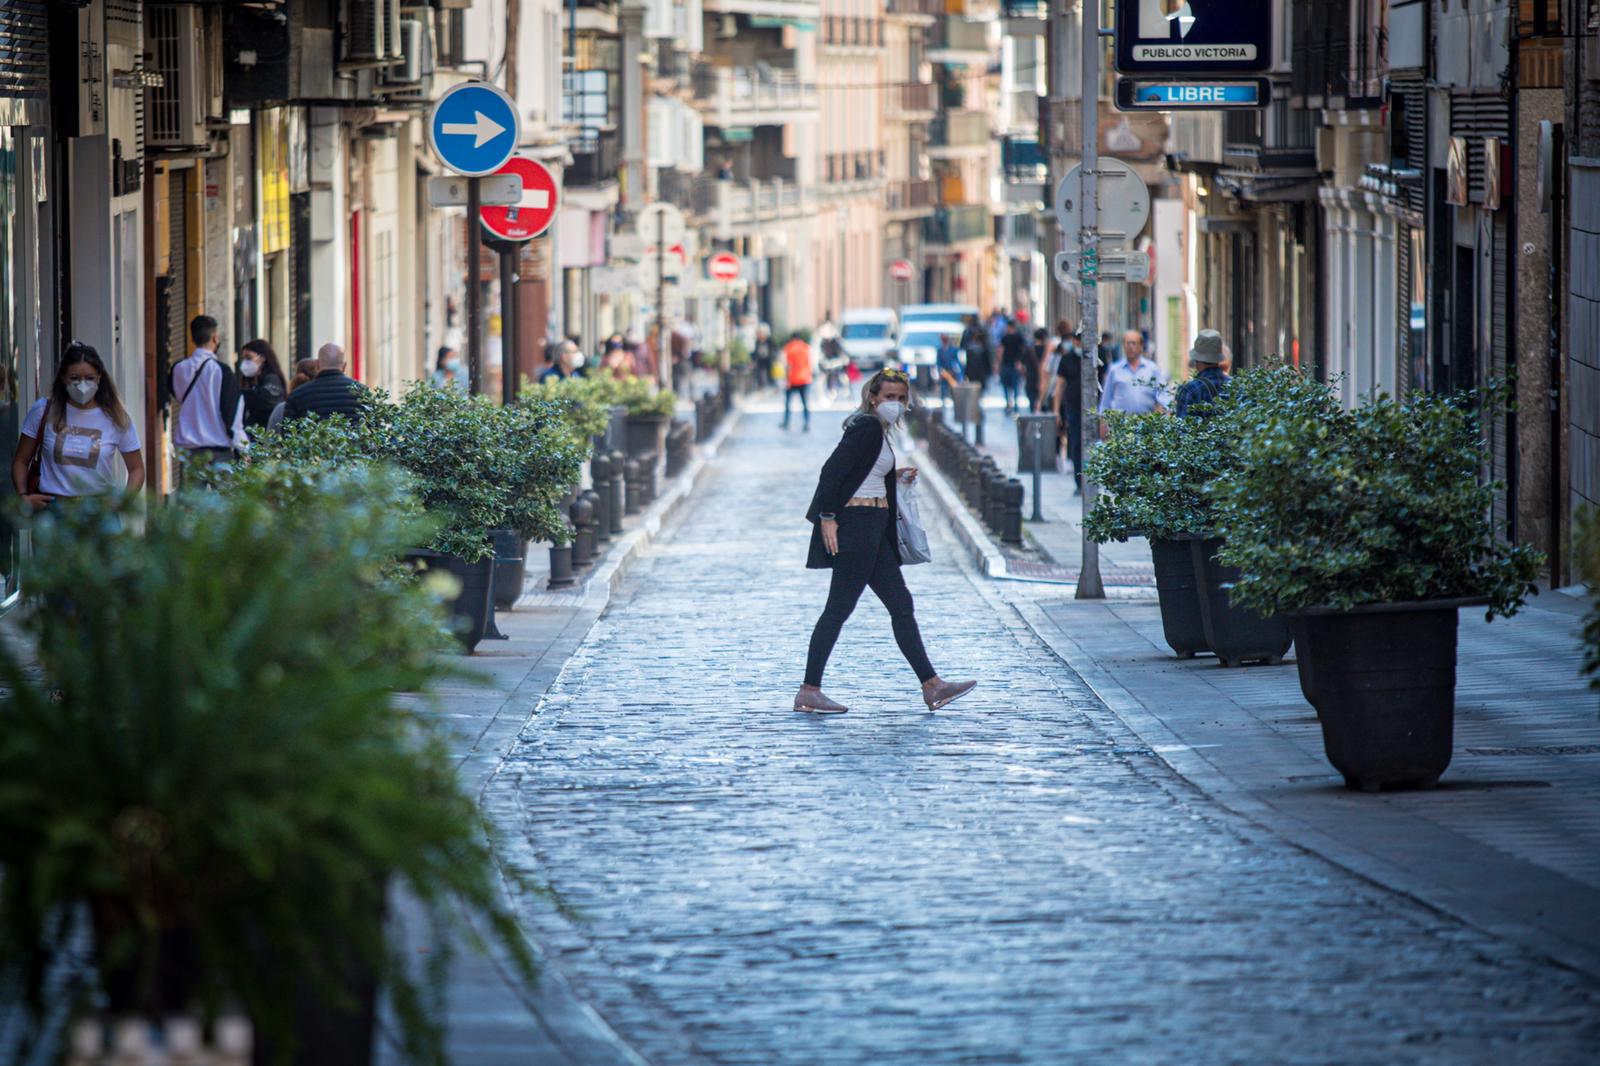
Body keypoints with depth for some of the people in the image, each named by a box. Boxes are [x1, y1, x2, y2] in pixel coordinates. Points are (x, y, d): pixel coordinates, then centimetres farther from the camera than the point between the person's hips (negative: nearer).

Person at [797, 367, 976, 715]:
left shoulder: (876, 430, 17)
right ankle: (809, 691, -3)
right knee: (839, 608, -6)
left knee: (901, 605, 9)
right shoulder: (866, 427, -12)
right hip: (855, 526, -10)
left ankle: (932, 686, 10)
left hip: (874, 531, 10)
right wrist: (827, 517, -23)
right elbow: (832, 470, -19)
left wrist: (895, 478, 16)